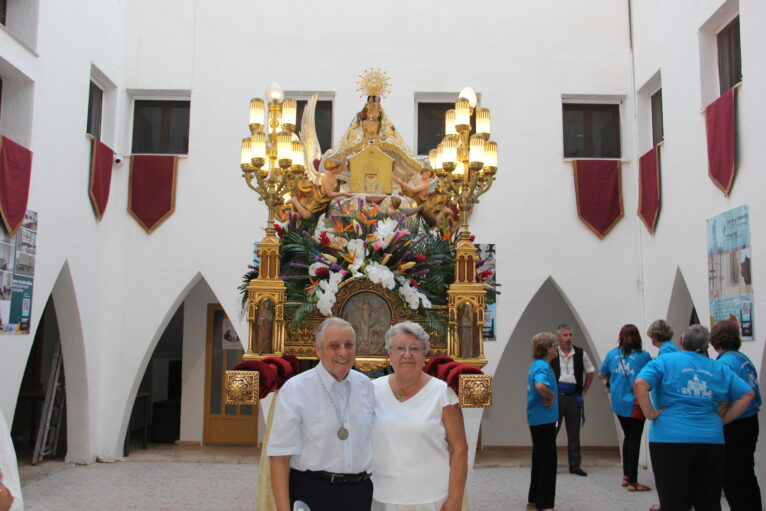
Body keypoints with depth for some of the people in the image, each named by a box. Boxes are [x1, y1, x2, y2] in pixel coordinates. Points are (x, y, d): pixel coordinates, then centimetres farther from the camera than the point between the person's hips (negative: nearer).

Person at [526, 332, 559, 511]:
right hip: (544, 420, -10)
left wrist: (549, 396, 9)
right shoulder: (542, 366, -19)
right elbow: (540, 386, -38)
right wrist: (552, 396, -20)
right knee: (547, 462, -1)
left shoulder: (537, 365, 12)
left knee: (540, 460, 17)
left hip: (537, 420, 10)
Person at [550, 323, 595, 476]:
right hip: (556, 396, -3)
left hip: (573, 397, 3)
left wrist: (583, 392, 10)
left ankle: (575, 465, 18)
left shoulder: (580, 354, 4)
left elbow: (590, 372, 15)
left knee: (574, 433, 9)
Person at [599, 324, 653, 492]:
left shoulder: (612, 354, 1)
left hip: (619, 404, 4)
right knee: (635, 440, 3)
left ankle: (626, 476, 25)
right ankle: (632, 482, 7)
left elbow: (602, 374, 13)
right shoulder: (643, 356, -8)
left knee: (628, 438, 20)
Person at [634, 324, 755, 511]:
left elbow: (640, 384, -15)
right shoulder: (719, 369, 14)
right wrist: (723, 420, 11)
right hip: (712, 440, 3)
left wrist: (650, 413, -6)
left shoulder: (665, 361, 1)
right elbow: (747, 394, 14)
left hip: (670, 438, -3)